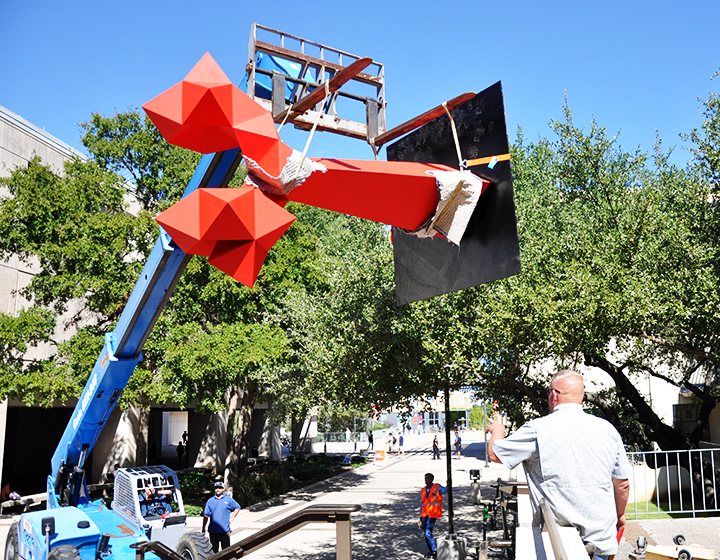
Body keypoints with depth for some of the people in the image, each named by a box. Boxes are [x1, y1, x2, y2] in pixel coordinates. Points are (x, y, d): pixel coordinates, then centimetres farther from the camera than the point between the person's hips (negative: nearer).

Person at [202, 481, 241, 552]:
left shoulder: (229, 500, 4)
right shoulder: (210, 501, 7)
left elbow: (237, 507, 15)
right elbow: (206, 516, 7)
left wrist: (232, 518, 5)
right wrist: (203, 528, 4)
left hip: (225, 530, -1)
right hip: (213, 530, 1)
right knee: (214, 549, 9)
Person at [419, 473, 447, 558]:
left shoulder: (437, 487, -1)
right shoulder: (423, 490, 13)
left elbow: (445, 490, -22)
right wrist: (421, 518, 15)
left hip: (433, 514, -6)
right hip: (425, 513, 6)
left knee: (428, 533, -14)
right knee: (425, 533, 9)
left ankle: (435, 551, 0)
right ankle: (430, 551, 24)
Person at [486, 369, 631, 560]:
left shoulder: (537, 430, -13)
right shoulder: (607, 429, -1)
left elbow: (495, 453, 0)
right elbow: (622, 484, 6)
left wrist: (497, 430, 22)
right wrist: (619, 515, 25)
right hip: (601, 535, 4)